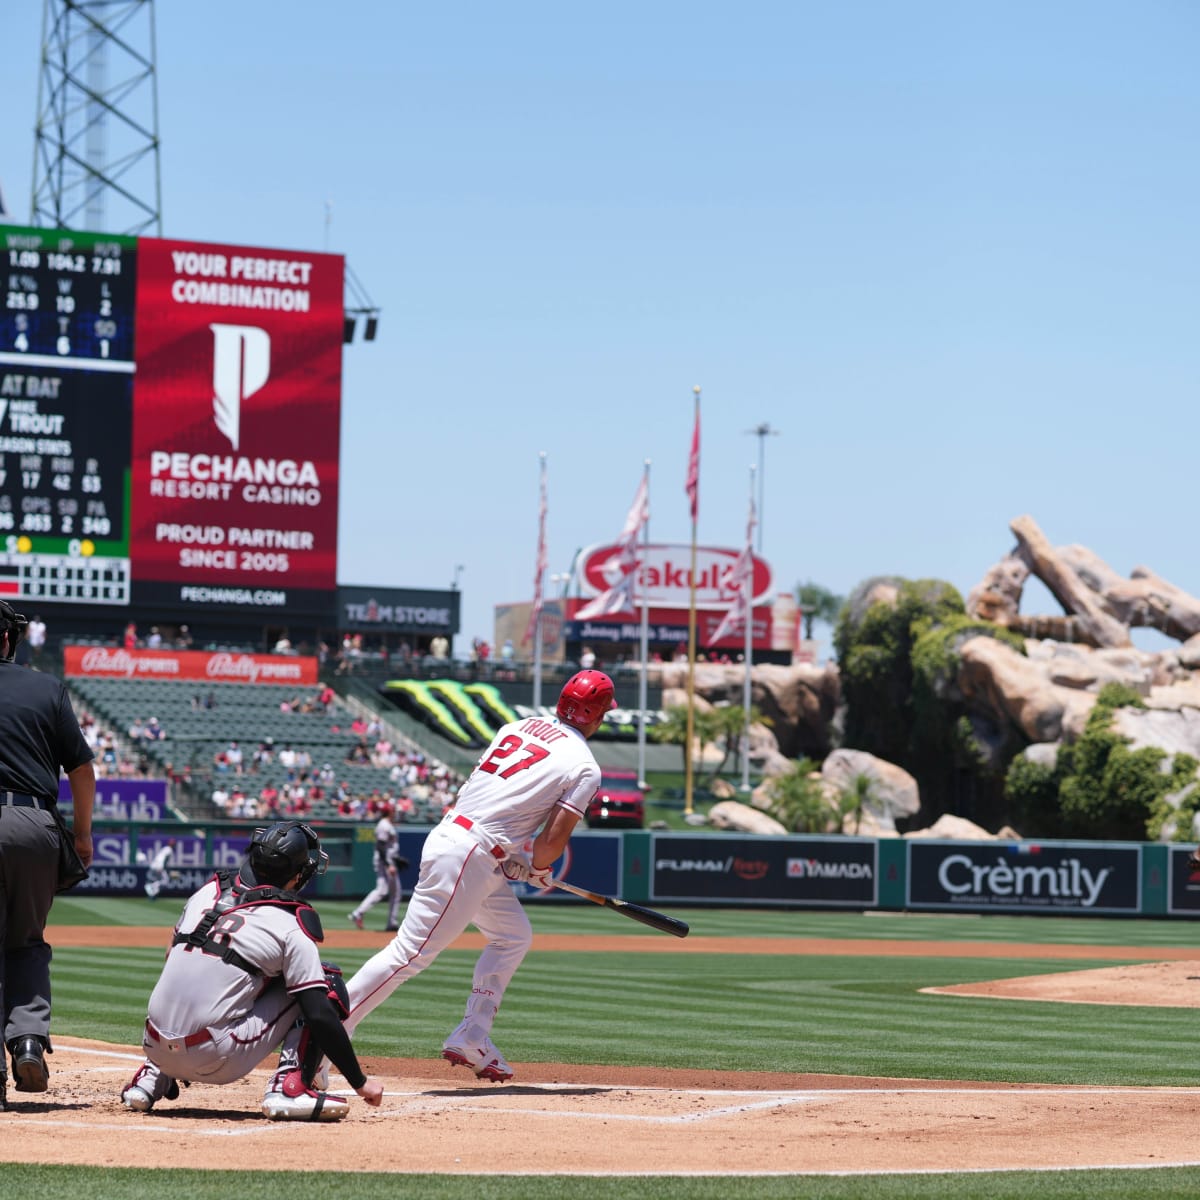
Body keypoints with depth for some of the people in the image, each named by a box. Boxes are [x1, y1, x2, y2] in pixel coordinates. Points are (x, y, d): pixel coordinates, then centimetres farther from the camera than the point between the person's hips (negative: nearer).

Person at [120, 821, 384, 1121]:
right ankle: (290, 1089, -7)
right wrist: (360, 1082, -1)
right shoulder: (292, 927, -5)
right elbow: (320, 1016, -10)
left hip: (156, 1048, 6)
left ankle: (152, 1078, 22)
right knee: (329, 984, 4)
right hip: (216, 1061, -6)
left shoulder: (207, 892, 12)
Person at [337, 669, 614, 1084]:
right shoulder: (584, 767, -6)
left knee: (513, 936, 20)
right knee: (411, 952, -7)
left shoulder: (521, 725, 15)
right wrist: (539, 870, 12)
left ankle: (471, 1038, 15)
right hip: (468, 858, -9)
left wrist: (515, 861, 18)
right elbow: (554, 839, -10)